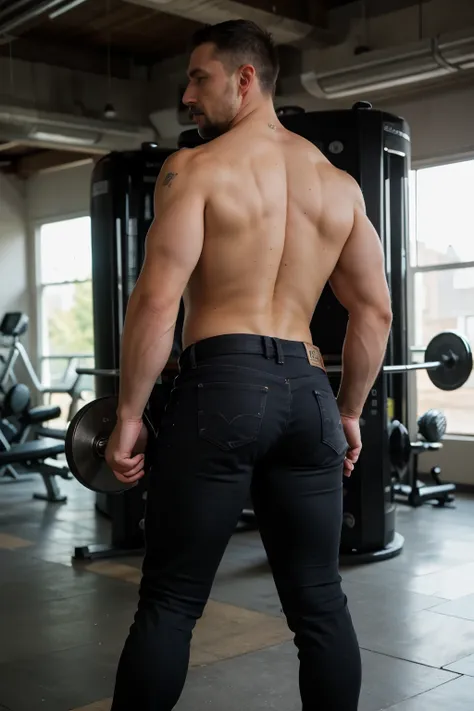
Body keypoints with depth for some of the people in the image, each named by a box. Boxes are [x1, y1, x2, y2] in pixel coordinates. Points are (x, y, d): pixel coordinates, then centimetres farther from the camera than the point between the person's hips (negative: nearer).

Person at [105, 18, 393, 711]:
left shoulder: (196, 166, -2)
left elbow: (158, 301, -12)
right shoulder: (340, 183, 14)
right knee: (319, 601, 12)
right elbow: (375, 310, 13)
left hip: (222, 385, -5)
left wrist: (128, 414, -4)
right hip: (308, 391, 5)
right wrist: (348, 411, 21)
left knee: (169, 600, 4)